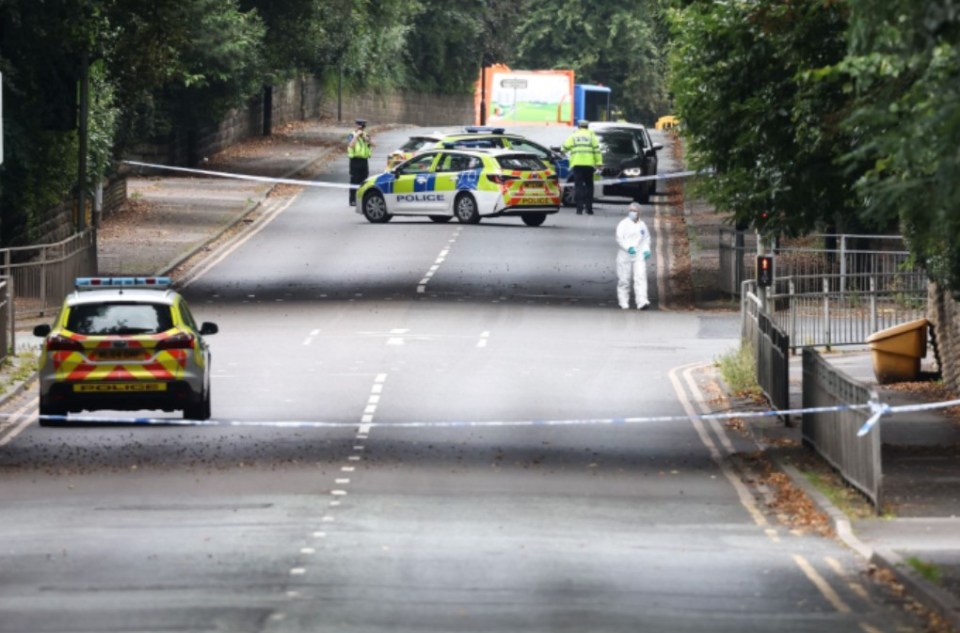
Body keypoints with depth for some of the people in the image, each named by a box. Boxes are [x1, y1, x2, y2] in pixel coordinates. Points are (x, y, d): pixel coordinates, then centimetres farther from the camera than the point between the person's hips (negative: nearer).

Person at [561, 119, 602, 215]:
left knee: (578, 186, -1)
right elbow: (597, 149, 2)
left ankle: (579, 207, -10)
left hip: (577, 164, 0)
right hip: (589, 164, 0)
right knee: (589, 185, 10)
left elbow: (565, 147, 7)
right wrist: (598, 162, 1)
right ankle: (589, 208, 8)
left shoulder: (573, 136, 12)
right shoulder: (591, 136, 11)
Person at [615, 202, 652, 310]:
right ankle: (624, 303, 15)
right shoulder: (623, 224, -2)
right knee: (624, 280, 3)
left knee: (640, 277, -12)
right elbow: (619, 238, -14)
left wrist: (646, 250, 4)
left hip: (639, 256, 3)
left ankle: (642, 302, -22)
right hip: (625, 256, -3)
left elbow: (646, 238, 22)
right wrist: (628, 247, -30)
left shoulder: (642, 225, 12)